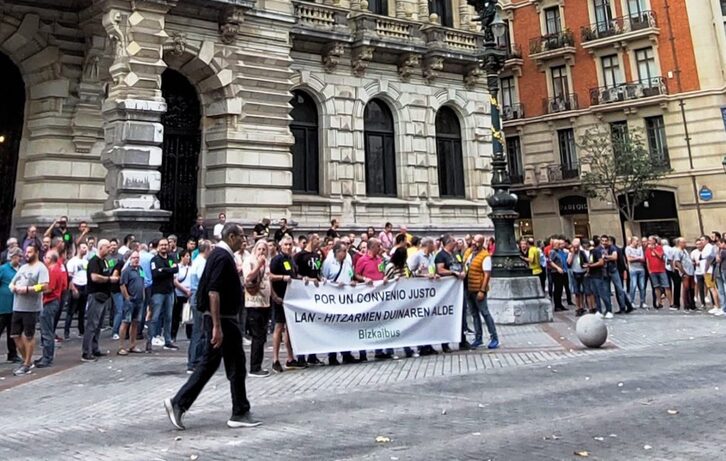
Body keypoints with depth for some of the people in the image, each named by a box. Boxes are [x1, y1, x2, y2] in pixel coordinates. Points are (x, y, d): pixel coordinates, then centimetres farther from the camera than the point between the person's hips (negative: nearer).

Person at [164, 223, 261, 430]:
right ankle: (240, 413, 13)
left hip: (220, 319, 10)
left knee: (209, 363, 14)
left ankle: (178, 403, 16)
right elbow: (214, 292, -26)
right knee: (236, 366, 1)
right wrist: (217, 326, -27)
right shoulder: (223, 257, -18)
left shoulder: (219, 254, 13)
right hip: (223, 320, -10)